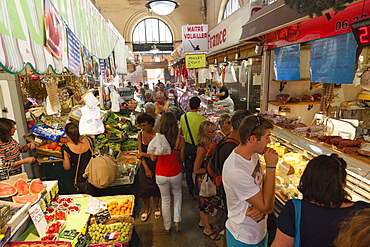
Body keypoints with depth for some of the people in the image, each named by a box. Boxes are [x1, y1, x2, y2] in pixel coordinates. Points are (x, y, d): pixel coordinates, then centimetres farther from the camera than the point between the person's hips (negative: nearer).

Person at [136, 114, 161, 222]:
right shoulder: (140, 135, -6)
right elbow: (140, 153, -6)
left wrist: (143, 154, -14)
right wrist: (146, 169, -10)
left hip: (156, 165, -2)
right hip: (145, 166, 3)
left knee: (156, 187, 14)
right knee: (145, 188, 11)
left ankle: (156, 207, 41)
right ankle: (146, 209, 38)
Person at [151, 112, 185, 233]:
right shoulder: (180, 139, -18)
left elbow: (153, 158, -6)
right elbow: (181, 158, -6)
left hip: (161, 175, 0)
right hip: (176, 174, 0)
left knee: (165, 199, 21)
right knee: (177, 194, 31)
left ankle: (167, 227, 39)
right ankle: (177, 221, 30)